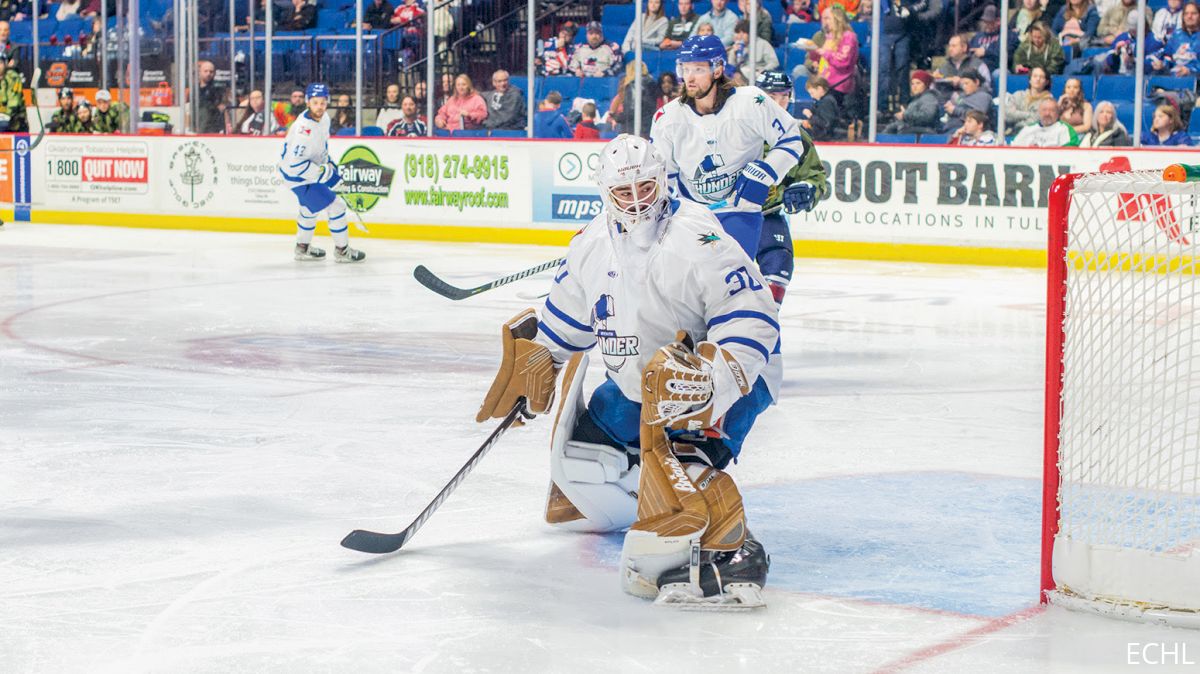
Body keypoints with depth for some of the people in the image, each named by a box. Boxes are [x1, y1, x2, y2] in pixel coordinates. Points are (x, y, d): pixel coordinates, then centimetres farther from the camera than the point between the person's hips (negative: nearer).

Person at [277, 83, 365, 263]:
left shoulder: (323, 118, -4)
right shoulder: (303, 128, -33)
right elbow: (295, 163, -32)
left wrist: (327, 163, 13)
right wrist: (322, 172, -25)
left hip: (311, 170, 10)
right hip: (298, 176, -10)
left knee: (311, 207, 29)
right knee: (336, 206, -8)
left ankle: (303, 248, 48)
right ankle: (342, 251, 7)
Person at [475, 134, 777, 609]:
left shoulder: (697, 240, -25)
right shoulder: (592, 245, 0)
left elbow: (753, 317, -27)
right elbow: (564, 318, 17)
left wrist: (710, 377, -37)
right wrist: (532, 365, 17)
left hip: (726, 374, -8)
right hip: (638, 382, 9)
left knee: (670, 448, -36)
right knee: (582, 454, 11)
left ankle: (727, 550, -43)